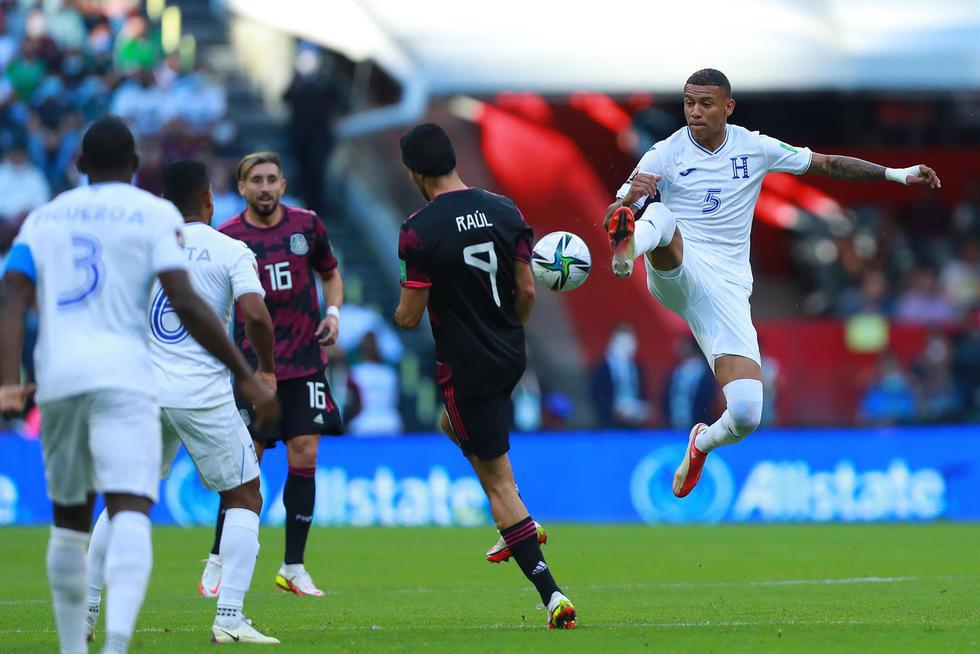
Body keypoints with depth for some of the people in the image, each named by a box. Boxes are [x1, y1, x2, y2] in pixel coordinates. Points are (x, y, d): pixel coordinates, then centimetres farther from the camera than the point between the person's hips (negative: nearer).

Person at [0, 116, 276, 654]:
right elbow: (186, 305, -5)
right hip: (122, 376, -4)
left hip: (57, 380, 4)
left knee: (70, 519, 19)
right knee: (130, 513, -15)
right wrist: (247, 377, 0)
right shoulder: (154, 214, 6)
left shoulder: (44, 218, 18)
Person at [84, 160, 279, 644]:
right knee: (244, 499, 8)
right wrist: (267, 370, 0)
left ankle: (85, 611, 16)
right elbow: (255, 314, -16)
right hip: (205, 395, -4)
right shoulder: (231, 251, -3)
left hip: (144, 391, 4)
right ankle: (229, 618, -5)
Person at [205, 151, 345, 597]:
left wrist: (333, 313, 2)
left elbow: (330, 274, 20)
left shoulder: (306, 225, 4)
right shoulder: (226, 238, -4)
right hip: (252, 366, -3)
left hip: (305, 361, 3)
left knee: (305, 457, -2)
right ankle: (217, 562, 9)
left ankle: (293, 567, 7)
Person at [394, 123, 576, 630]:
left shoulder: (420, 231, -19)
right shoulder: (504, 210, -3)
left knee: (498, 480, 0)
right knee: (452, 425, 34)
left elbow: (410, 317, -15)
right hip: (510, 359, 7)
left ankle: (552, 596, -6)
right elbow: (527, 291, 2)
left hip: (465, 368, -6)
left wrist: (400, 312, 9)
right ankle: (519, 527, 28)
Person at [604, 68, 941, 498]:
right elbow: (609, 217, -4)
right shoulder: (665, 155, -1)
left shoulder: (754, 148, 6)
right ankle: (627, 248, -74)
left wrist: (896, 174, 9)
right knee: (659, 215, -37)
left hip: (726, 290, 2)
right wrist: (630, 198, -28)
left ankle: (702, 443, 24)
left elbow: (826, 164, 16)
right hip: (676, 273, -2)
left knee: (746, 413, -11)